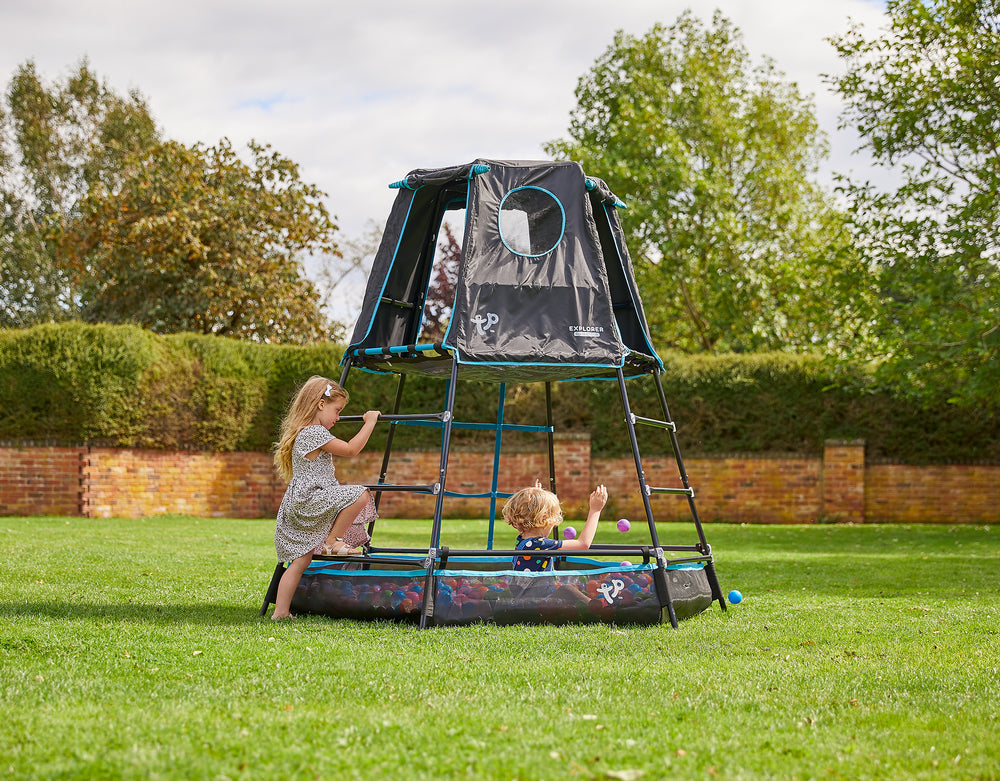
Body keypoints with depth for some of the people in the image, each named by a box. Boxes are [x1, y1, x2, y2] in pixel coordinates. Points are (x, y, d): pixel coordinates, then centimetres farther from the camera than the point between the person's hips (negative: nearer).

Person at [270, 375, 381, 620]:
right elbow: (350, 450, -12)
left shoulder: (303, 433, 21)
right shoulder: (314, 433, -12)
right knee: (360, 495, -19)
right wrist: (369, 423, -4)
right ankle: (332, 542, -9)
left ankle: (280, 611, 6)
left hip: (299, 507, 10)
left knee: (301, 560, 9)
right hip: (309, 499, -10)